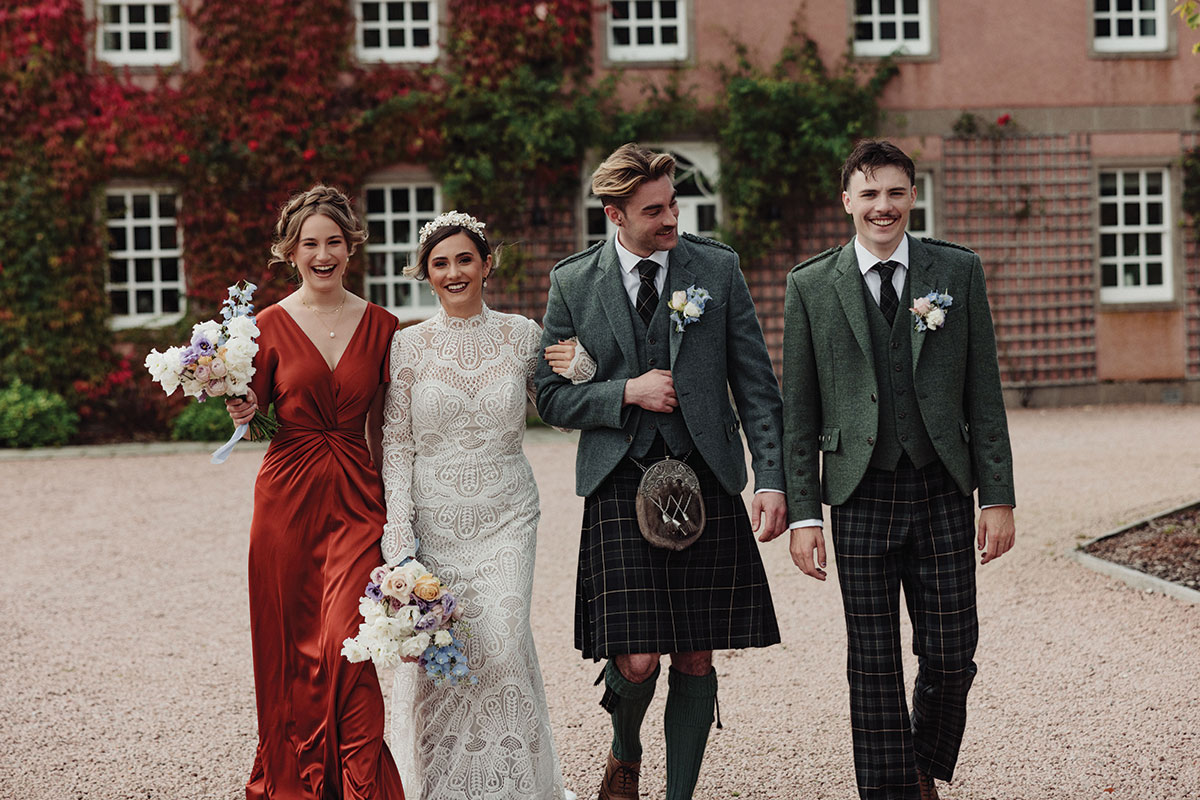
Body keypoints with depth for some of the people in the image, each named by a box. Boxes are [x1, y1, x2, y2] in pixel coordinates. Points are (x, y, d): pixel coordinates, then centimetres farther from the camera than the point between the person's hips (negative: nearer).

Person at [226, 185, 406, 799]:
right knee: (290, 647, 5)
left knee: (346, 641, -14)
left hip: (356, 500, 0)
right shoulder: (271, 324, 2)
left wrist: (390, 504, 7)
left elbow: (382, 426, 11)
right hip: (288, 496, 0)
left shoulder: (380, 326, 6)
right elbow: (253, 409, 7)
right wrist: (243, 410, -15)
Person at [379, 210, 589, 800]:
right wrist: (400, 537, -6)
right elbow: (396, 446, 1)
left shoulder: (521, 335, 4)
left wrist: (580, 372, -8)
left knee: (503, 645, -13)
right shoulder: (409, 345, 1)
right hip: (434, 522, 0)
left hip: (505, 519, 0)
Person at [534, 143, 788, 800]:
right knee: (637, 660, -8)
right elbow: (551, 397, 6)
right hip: (620, 484, -1)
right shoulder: (573, 283, 4)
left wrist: (771, 479, -3)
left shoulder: (718, 268, 5)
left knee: (695, 659, 3)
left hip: (707, 481, 1)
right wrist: (628, 393, -9)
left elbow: (756, 385, 5)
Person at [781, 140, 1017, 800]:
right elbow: (798, 412, 3)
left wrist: (999, 497, 0)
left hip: (944, 491, 1)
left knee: (951, 658, 4)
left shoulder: (959, 272, 5)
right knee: (873, 665, 3)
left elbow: (984, 393, 5)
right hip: (861, 497, -1)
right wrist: (803, 513, -2)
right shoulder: (810, 286, 3)